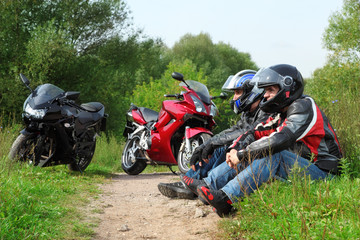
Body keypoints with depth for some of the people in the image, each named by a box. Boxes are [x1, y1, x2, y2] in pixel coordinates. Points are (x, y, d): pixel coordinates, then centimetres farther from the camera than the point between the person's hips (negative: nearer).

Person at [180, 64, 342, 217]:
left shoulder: (304, 107, -15)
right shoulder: (283, 114, 14)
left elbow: (280, 139, -28)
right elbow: (257, 133, 11)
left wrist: (241, 154, -23)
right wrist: (235, 149, -10)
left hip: (321, 171, -9)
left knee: (273, 154, -30)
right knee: (248, 156, 2)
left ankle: (226, 199, -37)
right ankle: (208, 185, -7)